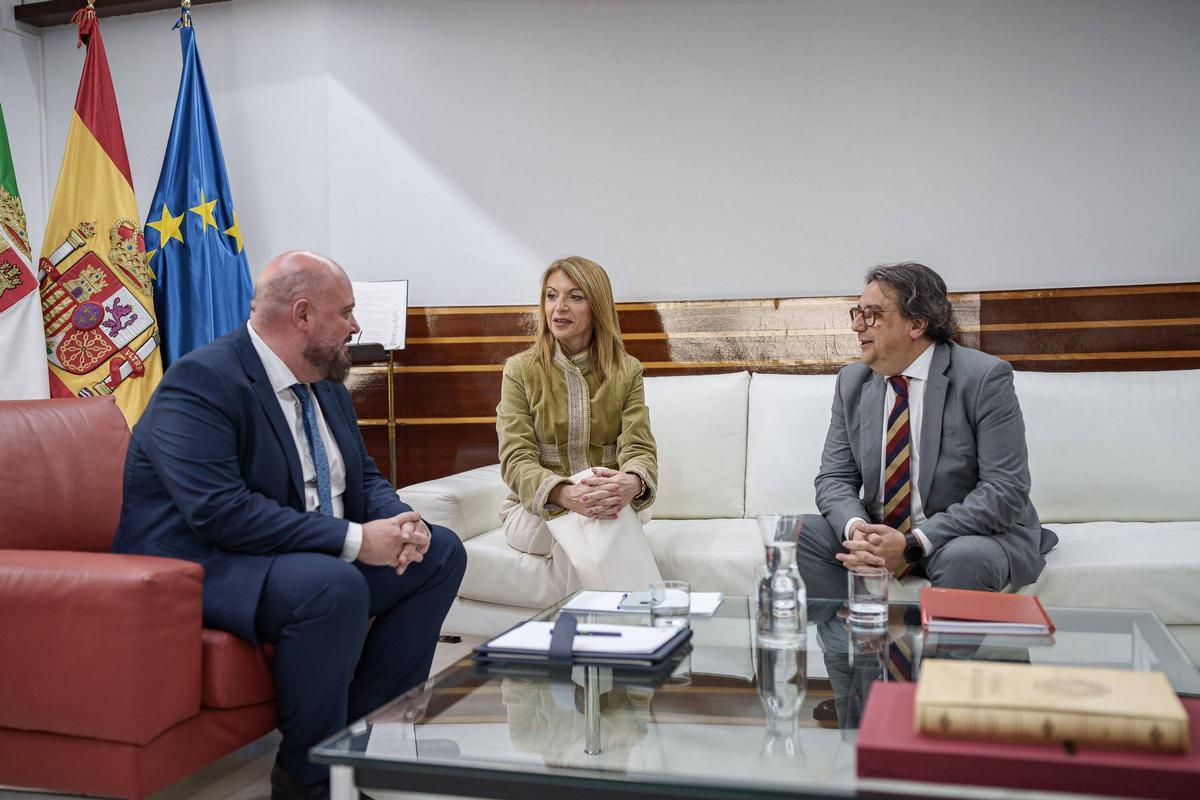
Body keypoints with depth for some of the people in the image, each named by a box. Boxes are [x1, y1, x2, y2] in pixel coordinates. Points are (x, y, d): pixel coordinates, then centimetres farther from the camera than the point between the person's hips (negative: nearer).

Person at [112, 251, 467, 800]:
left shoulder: (324, 380, 8)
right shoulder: (200, 383, -20)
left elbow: (363, 476, 15)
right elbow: (219, 511, -30)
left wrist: (399, 523, -9)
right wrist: (353, 539, -30)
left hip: (321, 557, 9)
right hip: (202, 566, -9)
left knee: (440, 553, 3)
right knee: (333, 586, -36)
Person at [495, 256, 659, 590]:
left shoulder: (627, 371, 6)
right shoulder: (520, 369, 1)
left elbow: (639, 447, -7)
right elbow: (516, 459, -9)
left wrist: (631, 483, -34)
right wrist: (564, 494, -33)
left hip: (608, 508, 1)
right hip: (535, 511, -1)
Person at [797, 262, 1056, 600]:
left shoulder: (984, 378, -12)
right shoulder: (852, 382, 4)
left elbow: (1007, 490, -18)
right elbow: (835, 478, 2)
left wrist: (914, 542, -26)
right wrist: (855, 527, -22)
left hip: (972, 536, -4)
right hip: (878, 534, 5)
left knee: (965, 558, -37)